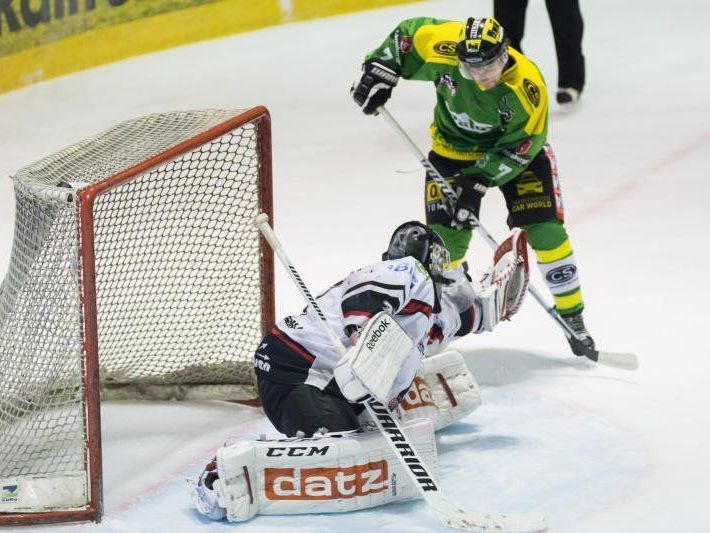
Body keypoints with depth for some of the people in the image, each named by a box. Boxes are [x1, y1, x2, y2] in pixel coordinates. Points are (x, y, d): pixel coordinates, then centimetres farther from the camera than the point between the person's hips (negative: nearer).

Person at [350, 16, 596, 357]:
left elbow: (518, 147, -25)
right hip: (454, 148, 2)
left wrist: (479, 180, -30)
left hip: (515, 149, -2)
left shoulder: (527, 86, -32)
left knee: (546, 231, -11)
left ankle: (572, 316, 3)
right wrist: (378, 70, -15)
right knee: (446, 239, -5)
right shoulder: (444, 47, -27)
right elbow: (408, 34, -7)